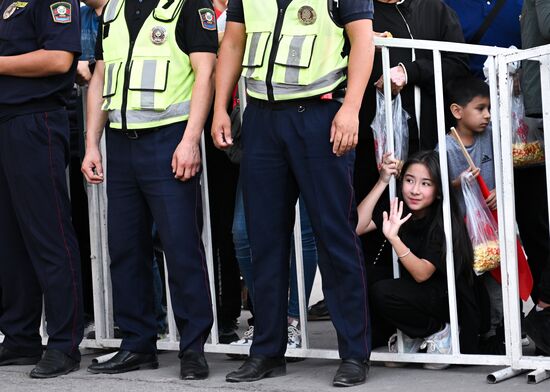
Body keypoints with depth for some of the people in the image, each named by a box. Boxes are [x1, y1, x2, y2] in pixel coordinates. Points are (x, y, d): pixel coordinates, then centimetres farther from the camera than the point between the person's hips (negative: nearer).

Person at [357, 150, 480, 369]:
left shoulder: (444, 222, -19)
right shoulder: (395, 208, -4)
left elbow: (422, 274, -25)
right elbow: (356, 227, -19)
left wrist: (394, 238, -39)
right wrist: (382, 182, -20)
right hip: (415, 296, 7)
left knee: (382, 293, -27)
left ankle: (438, 331, -8)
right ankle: (412, 337, 3)